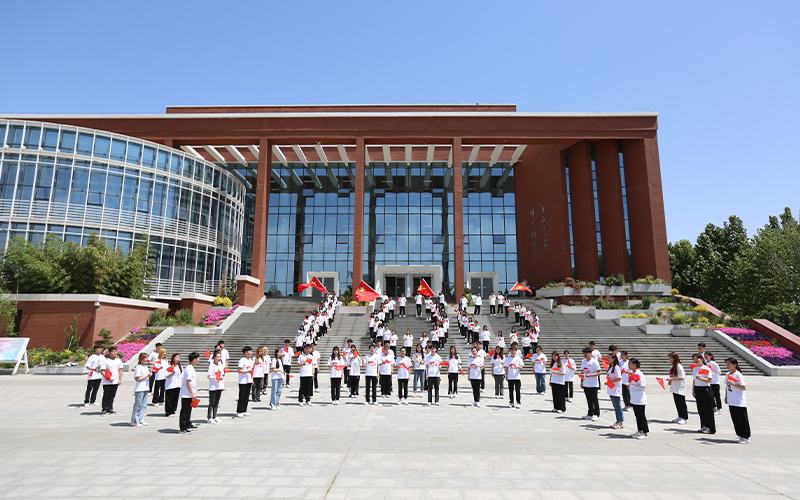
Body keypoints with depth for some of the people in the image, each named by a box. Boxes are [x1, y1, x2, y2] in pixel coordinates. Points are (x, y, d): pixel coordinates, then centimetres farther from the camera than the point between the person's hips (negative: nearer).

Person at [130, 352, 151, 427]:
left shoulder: (146, 367, 15)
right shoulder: (138, 367, -12)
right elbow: (137, 379, -16)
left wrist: (150, 375, 7)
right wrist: (147, 376, -17)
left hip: (146, 389, 8)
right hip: (139, 390, -8)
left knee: (143, 405, 10)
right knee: (137, 405, -1)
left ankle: (140, 420, 17)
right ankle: (134, 422, 7)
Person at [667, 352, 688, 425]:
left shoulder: (679, 366, -17)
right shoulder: (672, 367, 11)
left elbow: (681, 378, -20)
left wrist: (671, 379, -21)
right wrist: (670, 381, 6)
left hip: (680, 388, -9)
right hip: (674, 388, 9)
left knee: (681, 403, -1)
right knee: (677, 403, 13)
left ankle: (685, 418, 7)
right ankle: (680, 417, 22)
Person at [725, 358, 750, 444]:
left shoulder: (738, 375, -14)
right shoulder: (728, 374, 9)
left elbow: (744, 388, -19)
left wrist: (733, 384, -28)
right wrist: (726, 397, 17)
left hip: (739, 403, -7)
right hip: (731, 402, 7)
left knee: (742, 420, 2)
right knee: (735, 420, 13)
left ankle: (746, 437, 11)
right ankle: (740, 436, 22)